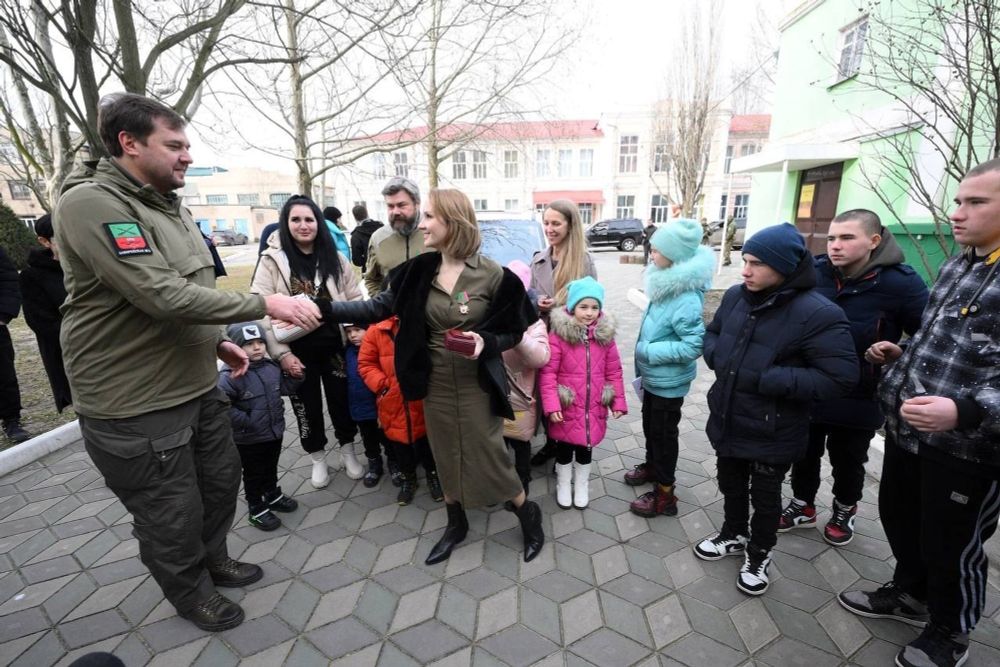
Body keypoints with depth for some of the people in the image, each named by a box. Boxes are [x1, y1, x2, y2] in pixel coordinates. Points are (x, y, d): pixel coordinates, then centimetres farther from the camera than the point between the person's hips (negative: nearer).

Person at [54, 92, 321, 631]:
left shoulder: (169, 207, 11)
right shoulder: (90, 203, -19)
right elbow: (163, 296, -28)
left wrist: (216, 342, 11)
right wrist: (263, 305, -26)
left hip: (199, 386, 9)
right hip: (135, 407, -8)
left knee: (221, 478, 22)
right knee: (172, 515, 11)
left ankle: (213, 559, 48)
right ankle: (190, 592, 38)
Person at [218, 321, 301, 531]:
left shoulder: (272, 366, -3)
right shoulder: (231, 374, -23)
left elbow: (286, 388, 10)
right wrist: (244, 421, -26)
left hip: (274, 431, 6)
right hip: (249, 438, -6)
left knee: (271, 467, 25)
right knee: (253, 474, 13)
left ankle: (273, 495, 47)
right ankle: (256, 510, 31)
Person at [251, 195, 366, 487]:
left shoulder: (335, 258, 3)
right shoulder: (272, 260, -5)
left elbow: (355, 300, 6)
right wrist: (281, 353, -13)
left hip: (335, 345, 2)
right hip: (297, 350, -1)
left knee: (342, 400, 13)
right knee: (307, 406, 13)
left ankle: (348, 451, 36)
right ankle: (318, 458, 35)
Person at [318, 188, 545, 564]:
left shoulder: (493, 275, -13)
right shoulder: (420, 271, -2)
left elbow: (514, 331, -5)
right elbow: (378, 308, -2)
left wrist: (486, 342, -24)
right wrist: (323, 309, -11)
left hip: (477, 384, -4)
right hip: (435, 384, 4)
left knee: (490, 456, 6)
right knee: (446, 457, 17)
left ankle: (528, 516, 34)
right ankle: (456, 524, 41)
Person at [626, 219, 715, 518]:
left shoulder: (686, 299, -28)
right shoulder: (668, 285, -1)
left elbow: (695, 345, -30)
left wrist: (650, 351, -25)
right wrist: (646, 361, 12)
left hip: (669, 382, -8)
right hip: (654, 376, 8)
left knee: (663, 432, 7)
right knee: (649, 425, 25)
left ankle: (664, 494, 26)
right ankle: (651, 466, 49)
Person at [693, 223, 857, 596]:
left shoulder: (817, 314, -23)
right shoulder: (736, 296, -3)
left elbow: (840, 377, -23)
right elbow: (712, 333, 14)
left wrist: (767, 379, -27)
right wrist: (717, 357, -7)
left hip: (772, 434, -5)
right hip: (727, 421, 6)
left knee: (765, 497, 18)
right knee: (731, 485, 25)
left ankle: (759, 555, 43)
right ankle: (734, 536, 51)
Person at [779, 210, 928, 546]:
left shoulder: (900, 283, -18)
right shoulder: (813, 272, -10)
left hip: (858, 400, -2)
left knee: (848, 462, 20)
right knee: (804, 454, 19)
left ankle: (844, 511, 47)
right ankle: (803, 506, 42)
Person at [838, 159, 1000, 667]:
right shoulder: (955, 268, 7)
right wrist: (901, 353, 7)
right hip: (907, 431, 8)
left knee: (951, 548, 14)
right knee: (898, 518, 24)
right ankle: (910, 595, 49)